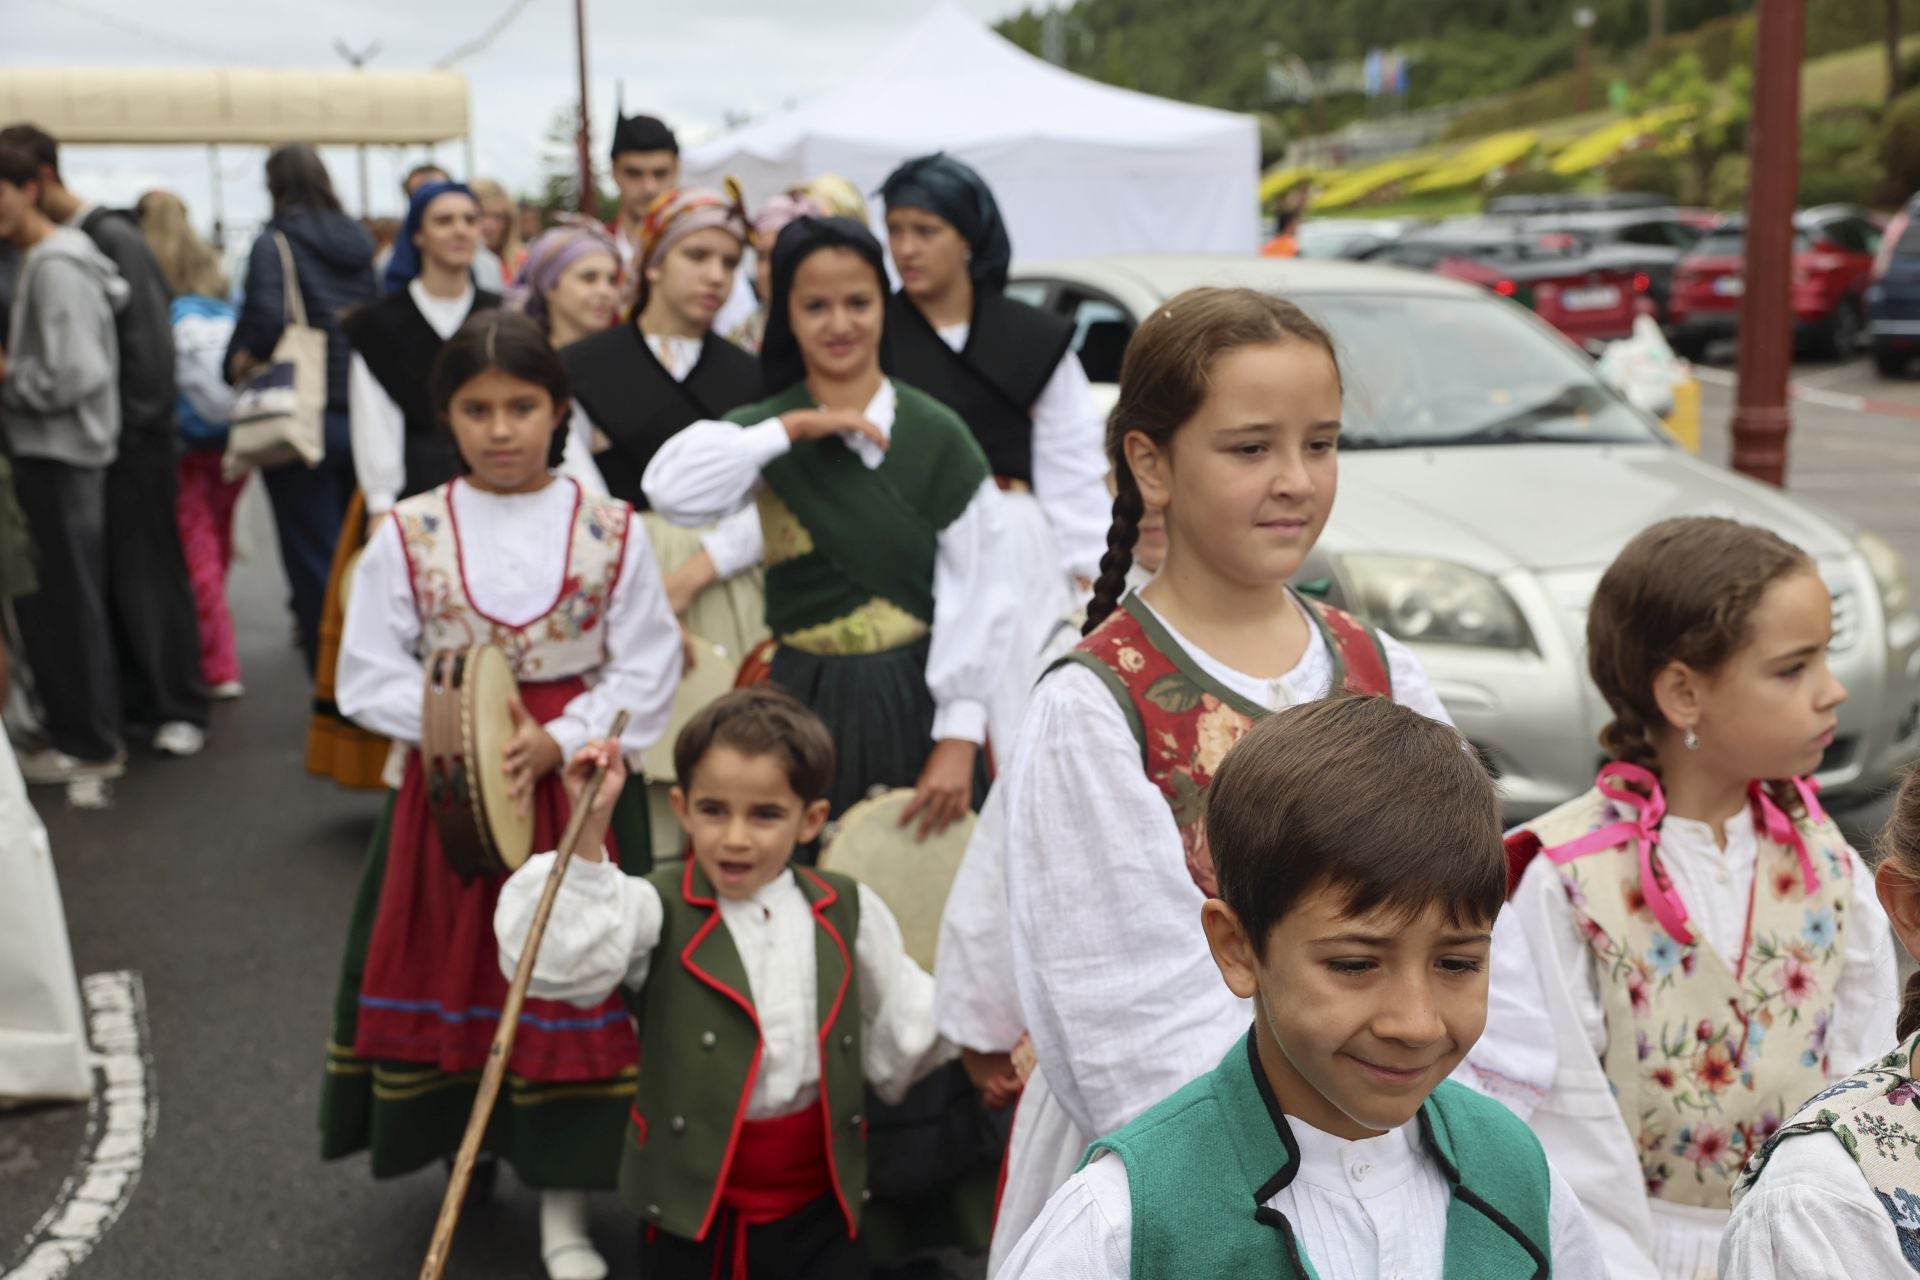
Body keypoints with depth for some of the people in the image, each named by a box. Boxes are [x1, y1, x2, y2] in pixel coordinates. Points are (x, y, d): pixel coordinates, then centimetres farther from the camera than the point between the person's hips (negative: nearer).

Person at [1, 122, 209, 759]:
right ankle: (135, 699, 18)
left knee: (144, 570, 0)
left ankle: (179, 708, 8)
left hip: (131, 440, -6)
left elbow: (147, 340, -13)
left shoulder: (111, 238, -10)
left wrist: (129, 427, -14)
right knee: (101, 573, 8)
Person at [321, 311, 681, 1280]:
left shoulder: (611, 530, -3)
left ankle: (563, 1198, 14)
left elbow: (648, 670, -4)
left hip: (575, 785, -1)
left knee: (571, 974, 2)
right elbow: (370, 675, -1)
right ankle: (462, 1142, 33)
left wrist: (558, 740, -16)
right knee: (453, 972, 9)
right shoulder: (406, 534, -2)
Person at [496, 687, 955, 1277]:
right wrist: (588, 831, -31)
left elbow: (901, 1035, 6)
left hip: (820, 1209, 2)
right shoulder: (659, 912, -9)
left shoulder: (848, 915, 0)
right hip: (691, 1207, -2)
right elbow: (556, 962, -25)